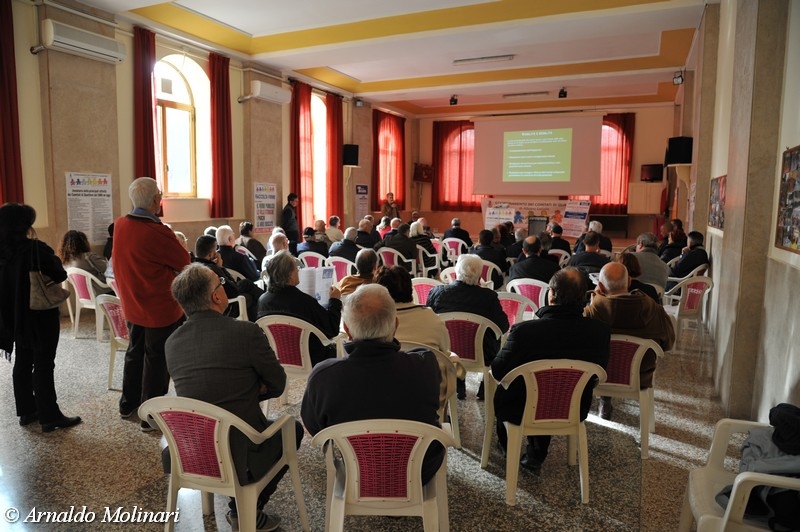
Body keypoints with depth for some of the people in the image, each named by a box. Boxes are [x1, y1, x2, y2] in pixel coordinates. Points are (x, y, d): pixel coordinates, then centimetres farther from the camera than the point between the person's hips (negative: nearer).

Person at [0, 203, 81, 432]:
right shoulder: (35, 249, -20)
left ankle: (26, 412, 27)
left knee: (22, 365, 16)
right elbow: (60, 275, -15)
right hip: (40, 318, -7)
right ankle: (50, 417, 8)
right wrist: (51, 257, 1)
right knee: (43, 367, 0)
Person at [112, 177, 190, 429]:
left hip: (132, 305, 7)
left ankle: (128, 404, 38)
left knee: (135, 353, 23)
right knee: (157, 361, 5)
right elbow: (184, 262, -14)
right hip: (160, 308, -7)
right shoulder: (157, 232, -25)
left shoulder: (119, 225, -2)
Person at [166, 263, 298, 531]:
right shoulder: (246, 332, -18)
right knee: (292, 428, 23)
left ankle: (239, 506, 29)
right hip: (239, 454, -5)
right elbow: (278, 384, -5)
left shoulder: (172, 342, -1)